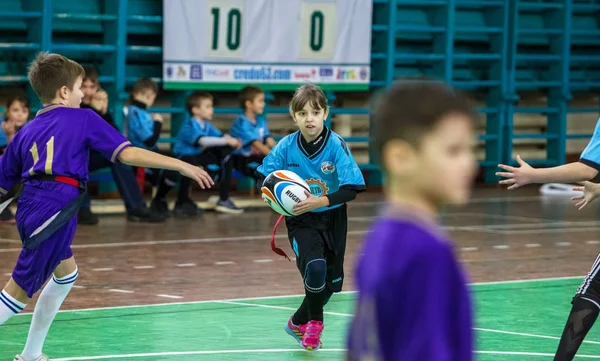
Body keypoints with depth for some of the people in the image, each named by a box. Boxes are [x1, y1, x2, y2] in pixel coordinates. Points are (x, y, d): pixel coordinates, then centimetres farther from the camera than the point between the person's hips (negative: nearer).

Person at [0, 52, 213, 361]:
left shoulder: (26, 132, 17)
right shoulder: (83, 119, 2)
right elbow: (128, 154, -4)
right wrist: (182, 165, -2)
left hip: (30, 210, 7)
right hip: (53, 214, -7)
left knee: (66, 274, 27)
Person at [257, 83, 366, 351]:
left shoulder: (336, 145, -16)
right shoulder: (286, 146, -11)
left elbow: (352, 188, -19)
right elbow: (264, 177, 0)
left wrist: (320, 201, -31)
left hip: (332, 219, 1)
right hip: (300, 220, -1)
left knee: (330, 282, 11)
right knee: (315, 267, -26)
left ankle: (298, 323, 38)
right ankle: (315, 322, -1)